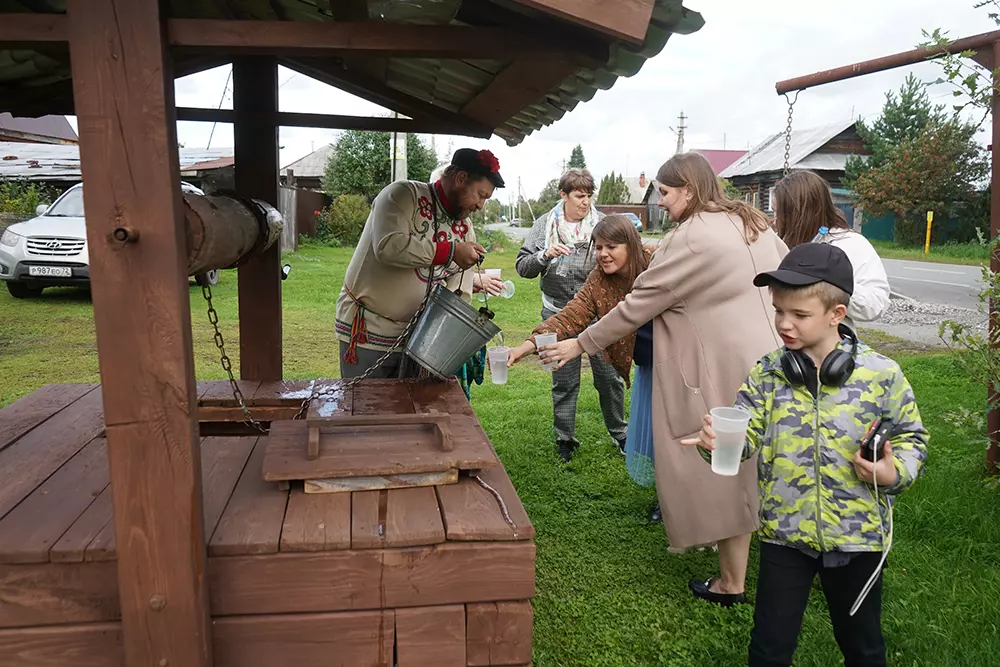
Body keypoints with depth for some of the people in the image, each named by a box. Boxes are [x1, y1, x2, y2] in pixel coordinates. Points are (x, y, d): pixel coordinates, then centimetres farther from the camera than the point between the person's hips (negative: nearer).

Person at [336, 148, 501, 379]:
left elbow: (460, 296, 6)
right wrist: (450, 252, -24)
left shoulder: (464, 231, 8)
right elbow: (388, 246, -28)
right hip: (367, 331, -5)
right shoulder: (405, 195, -10)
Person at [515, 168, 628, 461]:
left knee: (609, 376, 7)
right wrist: (546, 255, -19)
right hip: (560, 315, 0)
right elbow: (522, 266, -1)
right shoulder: (545, 225, 0)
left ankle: (619, 432, 28)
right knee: (564, 382, 10)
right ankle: (565, 439, 26)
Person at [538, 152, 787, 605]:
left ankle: (731, 584, 18)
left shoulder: (689, 239, -16)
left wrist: (580, 345, -5)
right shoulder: (753, 223, 9)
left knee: (726, 474, 4)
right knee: (744, 470, 20)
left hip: (727, 373, -9)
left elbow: (638, 306, -13)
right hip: (766, 363, 9)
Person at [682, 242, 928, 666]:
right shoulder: (767, 374, -6)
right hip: (784, 532, 1)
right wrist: (717, 441, -30)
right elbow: (745, 436, -9)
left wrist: (895, 473, -17)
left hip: (858, 534, 0)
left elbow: (911, 437, 1)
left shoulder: (881, 375, -10)